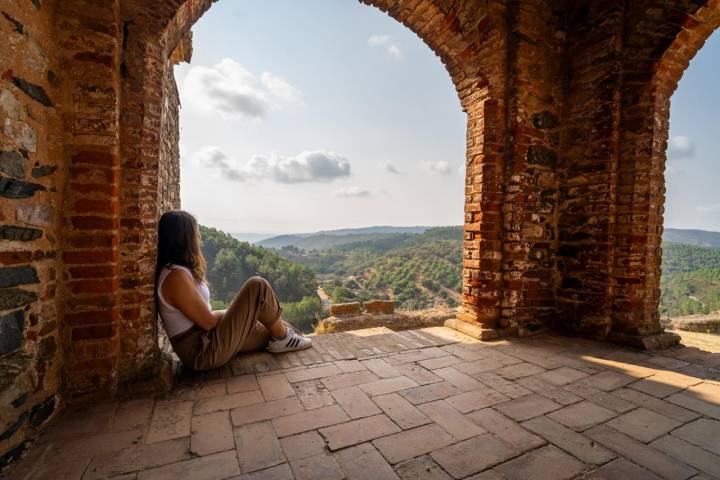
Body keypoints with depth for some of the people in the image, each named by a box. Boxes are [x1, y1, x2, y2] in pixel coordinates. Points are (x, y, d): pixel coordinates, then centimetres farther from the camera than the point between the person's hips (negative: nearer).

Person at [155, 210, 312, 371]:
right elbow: (208, 321, -19)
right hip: (204, 352, -10)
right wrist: (230, 312, -3)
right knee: (258, 287, -15)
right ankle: (283, 338, 3)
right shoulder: (176, 276, -24)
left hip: (204, 338, 10)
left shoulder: (176, 269, 8)